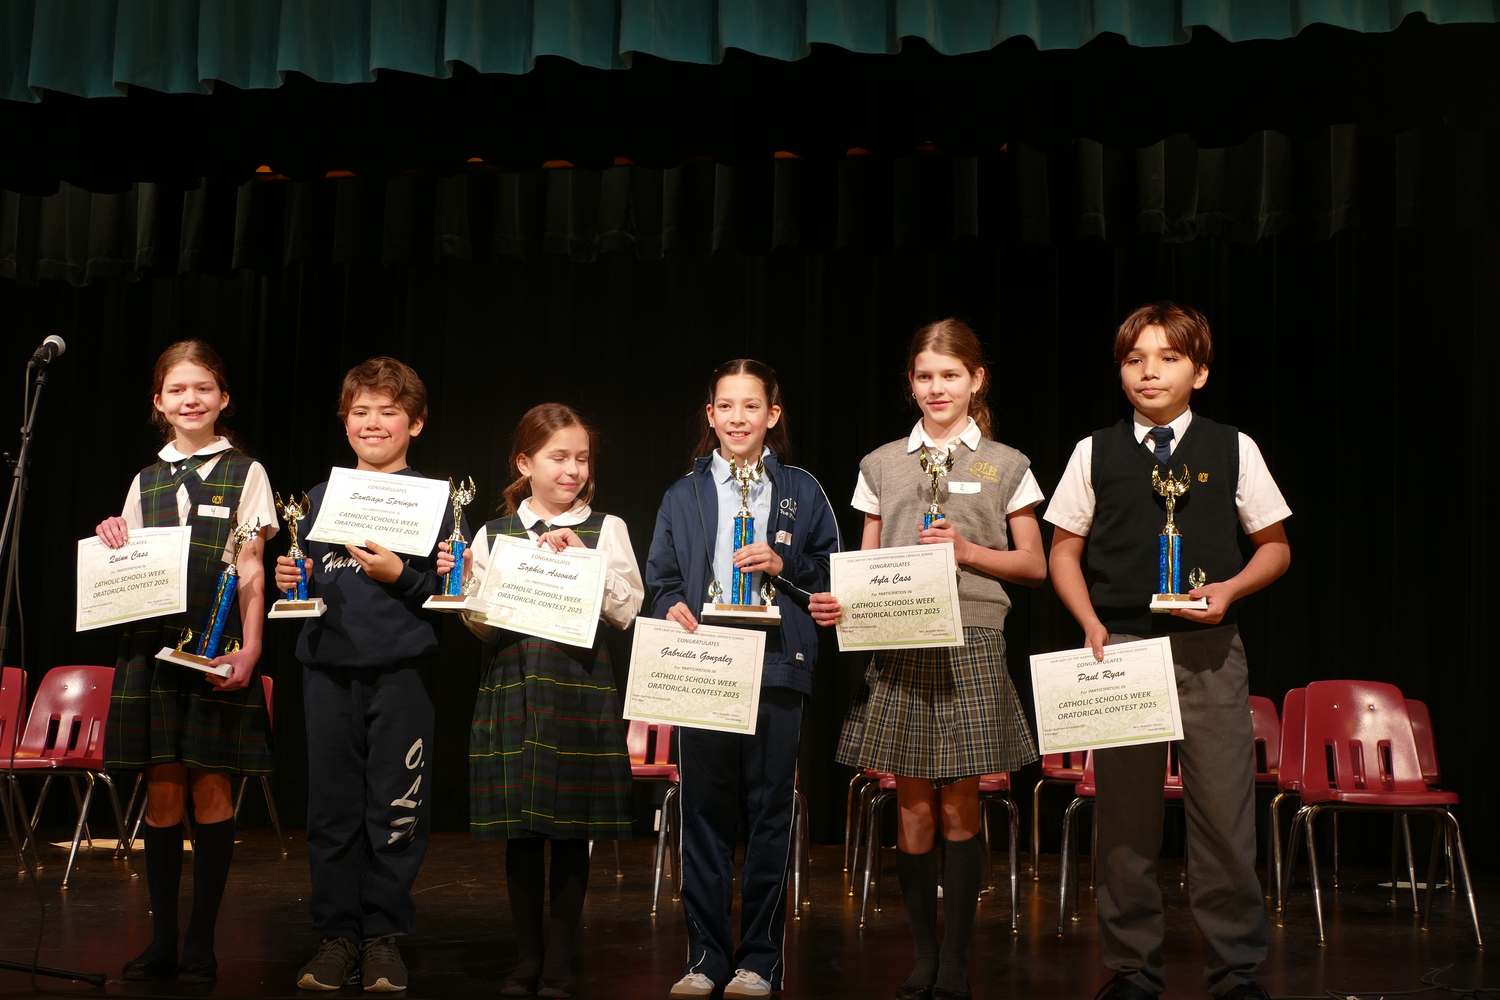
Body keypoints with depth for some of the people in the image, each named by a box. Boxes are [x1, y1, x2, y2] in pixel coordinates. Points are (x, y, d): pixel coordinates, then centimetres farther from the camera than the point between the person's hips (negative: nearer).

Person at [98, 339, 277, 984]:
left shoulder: (244, 473, 3)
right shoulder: (146, 482, 14)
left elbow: (251, 573, -1)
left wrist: (249, 648, -10)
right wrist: (113, 546, -4)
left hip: (217, 646, -3)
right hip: (152, 642, 3)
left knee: (210, 787, -2)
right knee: (162, 790, 4)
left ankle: (201, 944, 6)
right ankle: (162, 941, 12)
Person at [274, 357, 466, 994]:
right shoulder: (322, 496, 15)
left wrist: (399, 576, -16)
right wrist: (292, 579, 1)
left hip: (400, 669, -3)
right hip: (327, 664, 4)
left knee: (396, 808, -1)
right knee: (332, 805, 6)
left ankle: (383, 935, 11)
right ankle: (336, 934, 16)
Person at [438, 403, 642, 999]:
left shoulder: (605, 529, 5)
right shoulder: (492, 535, 9)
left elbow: (627, 612, -3)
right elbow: (485, 627, 8)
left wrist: (582, 558, -12)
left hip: (580, 687, -1)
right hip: (512, 688, 2)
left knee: (572, 827, 1)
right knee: (519, 828, 6)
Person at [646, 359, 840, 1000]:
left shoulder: (802, 492, 9)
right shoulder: (684, 496, 12)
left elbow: (832, 579, 9)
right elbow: (660, 580, 12)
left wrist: (784, 566, -8)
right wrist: (671, 607, -8)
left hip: (776, 670, -1)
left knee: (769, 816, 1)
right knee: (704, 815, 3)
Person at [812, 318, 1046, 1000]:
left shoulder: (1005, 465, 7)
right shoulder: (881, 464, 11)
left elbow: (1033, 565, 7)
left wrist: (968, 550, -9)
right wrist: (837, 601, -8)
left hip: (970, 645, -1)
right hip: (898, 645, 1)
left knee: (959, 805, 1)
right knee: (914, 804, 3)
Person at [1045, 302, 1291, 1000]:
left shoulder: (1233, 450, 6)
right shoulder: (1094, 453, 7)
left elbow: (1274, 546, 12)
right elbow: (1063, 552, 11)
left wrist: (1230, 588, -7)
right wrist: (1091, 624, -4)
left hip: (1209, 648, 0)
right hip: (1121, 646, 1)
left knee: (1225, 810, -3)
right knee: (1124, 817, 4)